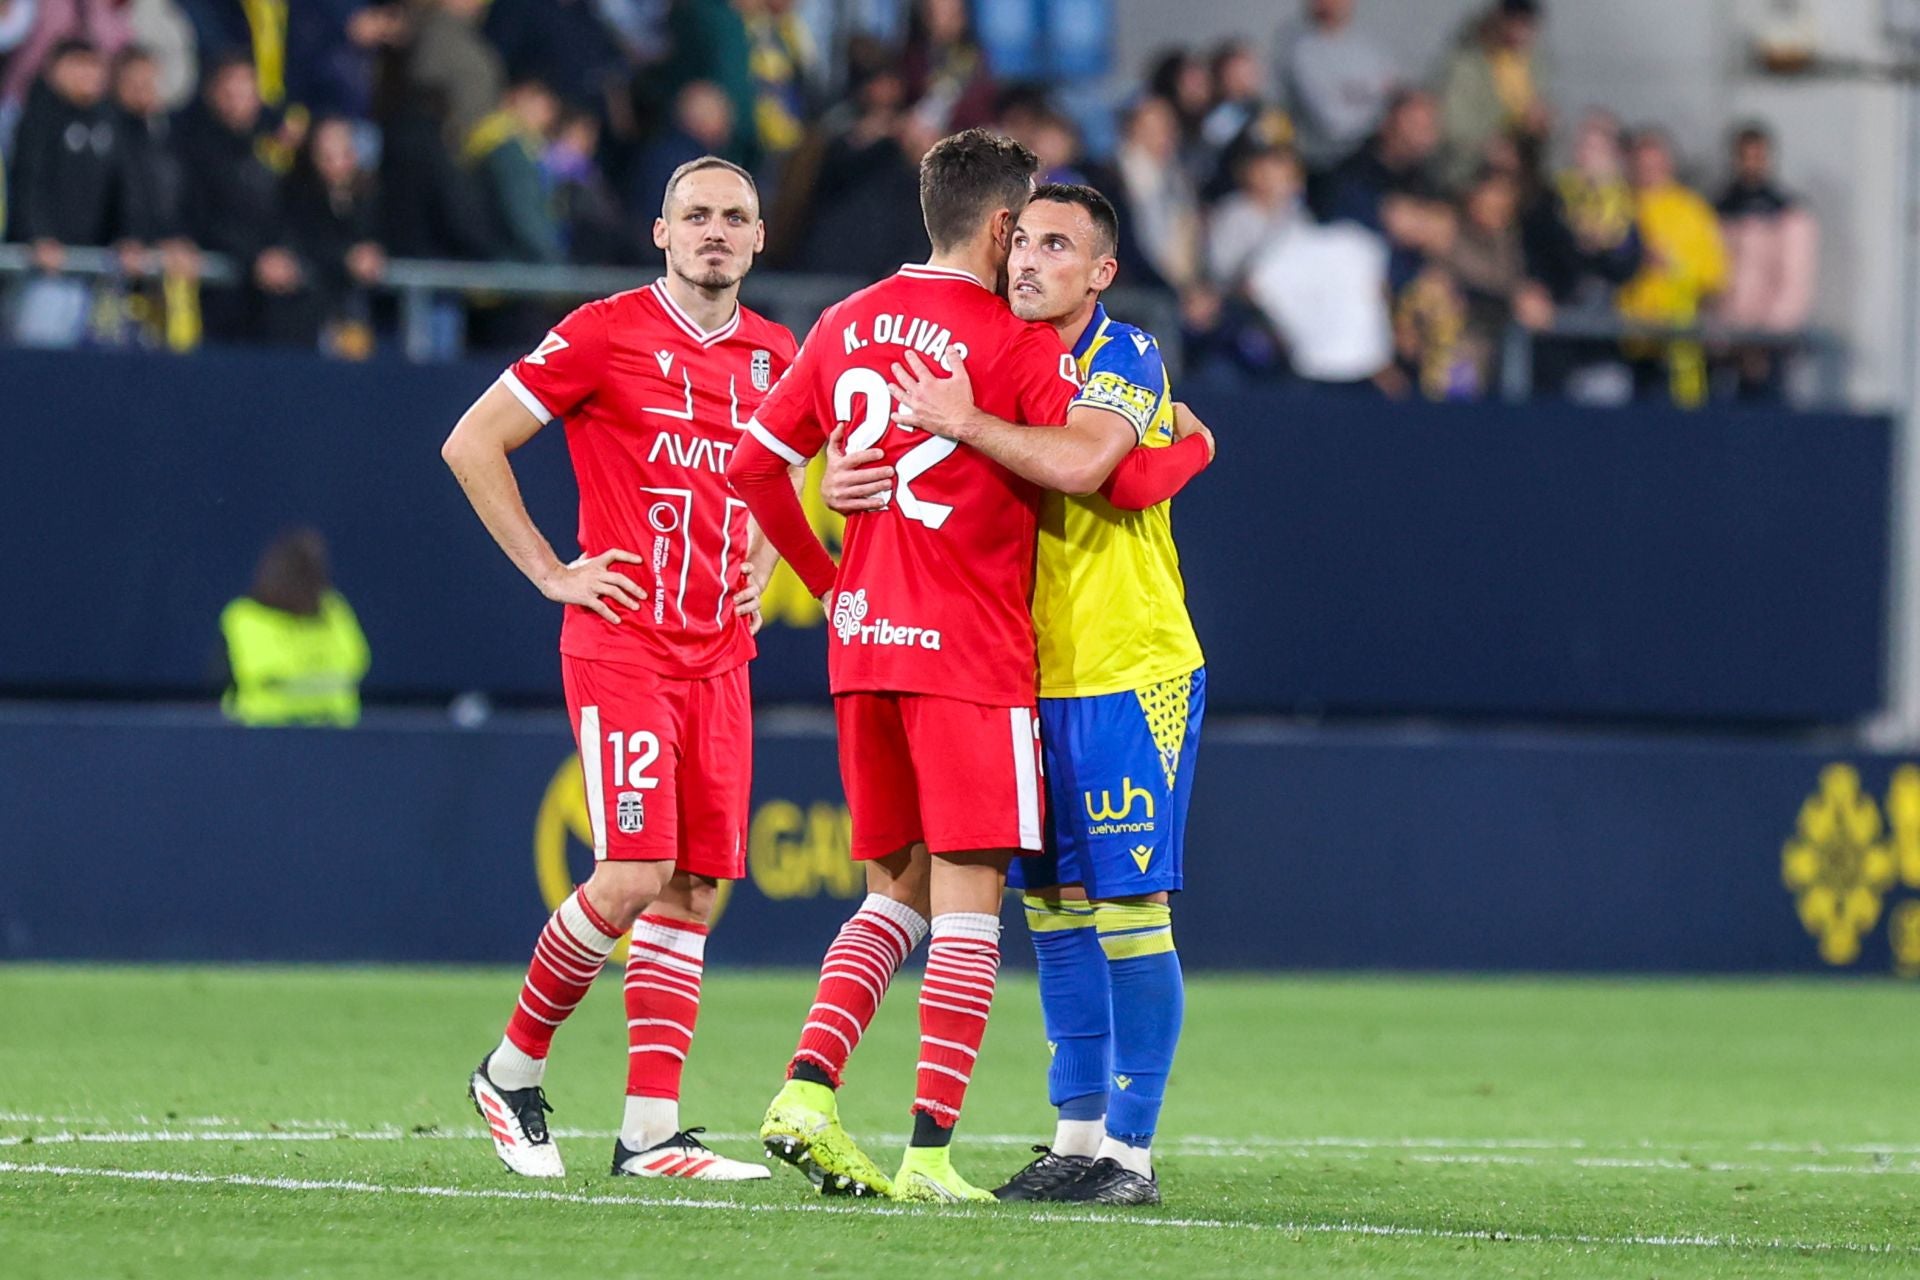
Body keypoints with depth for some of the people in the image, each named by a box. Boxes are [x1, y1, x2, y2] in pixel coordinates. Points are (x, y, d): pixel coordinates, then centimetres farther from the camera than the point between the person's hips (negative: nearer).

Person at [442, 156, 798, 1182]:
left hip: (719, 655, 6)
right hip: (620, 643, -6)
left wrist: (759, 571, 15)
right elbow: (471, 444, -3)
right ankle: (513, 1071, 5)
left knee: (694, 892, 1)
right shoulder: (605, 333, -6)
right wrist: (550, 573, -5)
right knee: (633, 875, -15)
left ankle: (650, 1131, 3)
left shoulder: (775, 357, 12)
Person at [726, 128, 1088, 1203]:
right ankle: (930, 1149, -9)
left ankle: (808, 1087, -2)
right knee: (970, 897, -3)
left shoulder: (846, 327, 10)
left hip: (863, 640, 6)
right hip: (971, 653, -6)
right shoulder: (1019, 345, -8)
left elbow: (754, 464, 15)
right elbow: (1106, 472, -15)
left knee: (900, 890, 15)